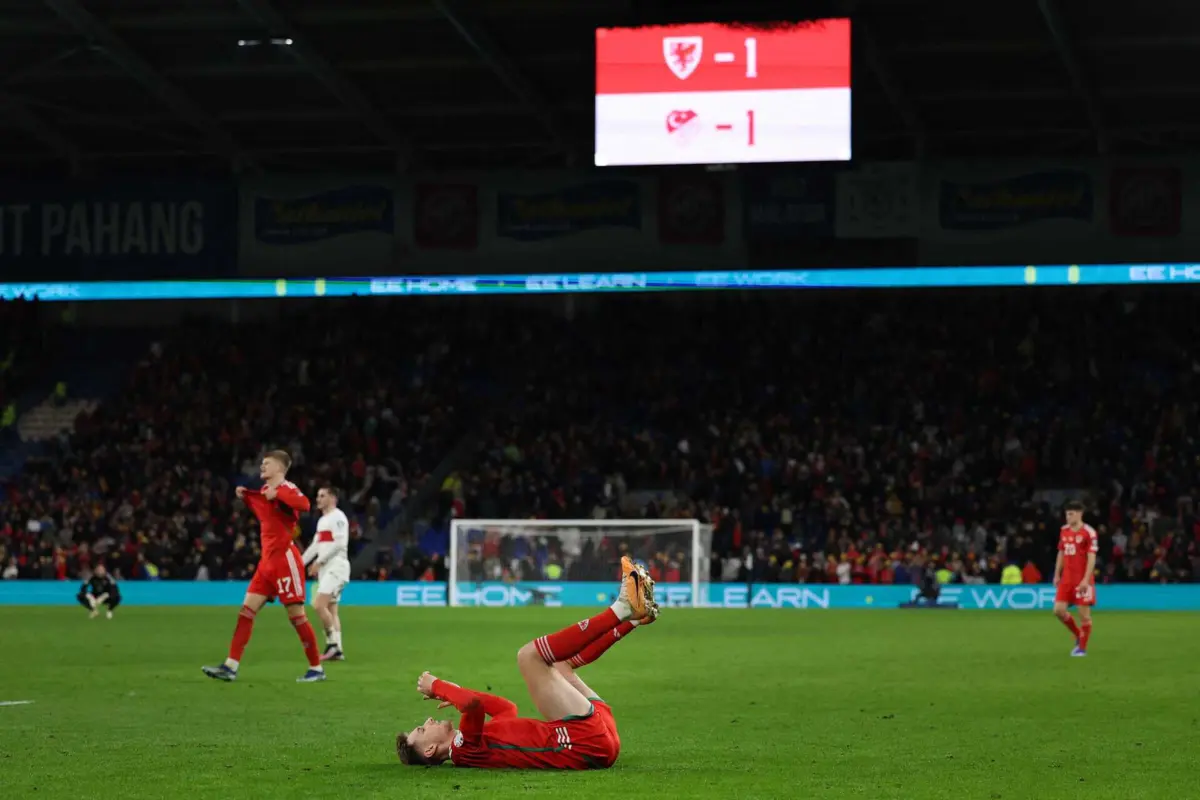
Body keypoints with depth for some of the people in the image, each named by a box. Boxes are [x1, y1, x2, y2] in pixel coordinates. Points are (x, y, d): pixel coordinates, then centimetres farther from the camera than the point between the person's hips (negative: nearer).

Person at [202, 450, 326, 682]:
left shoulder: (285, 488, -11)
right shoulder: (265, 489, 14)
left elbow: (304, 504, -33)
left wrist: (276, 494, -27)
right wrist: (246, 497, 20)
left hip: (285, 559, -9)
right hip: (267, 560, 9)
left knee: (296, 614, -4)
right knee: (247, 610, 2)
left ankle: (316, 668, 6)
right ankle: (231, 667, 1)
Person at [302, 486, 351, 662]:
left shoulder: (337, 517, -8)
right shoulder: (322, 520, 20)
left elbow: (339, 543, -18)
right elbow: (315, 546, 24)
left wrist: (319, 561, -18)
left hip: (336, 566, -10)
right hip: (325, 569, 10)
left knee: (319, 604, -20)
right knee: (331, 609, 5)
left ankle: (332, 642, -14)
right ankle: (337, 651, 4)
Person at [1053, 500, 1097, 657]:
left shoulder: (1088, 532, -10)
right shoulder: (1064, 531, 10)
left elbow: (1092, 557, -13)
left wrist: (1086, 579, -19)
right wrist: (1057, 575, 14)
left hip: (1082, 579, -6)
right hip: (1067, 578, 6)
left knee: (1084, 613, -1)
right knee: (1059, 610, 0)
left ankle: (1082, 648, 9)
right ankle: (1078, 636, 21)